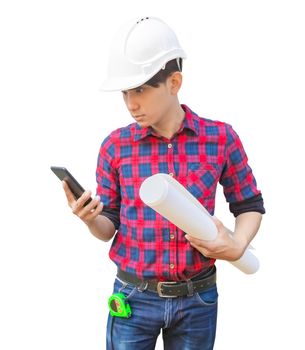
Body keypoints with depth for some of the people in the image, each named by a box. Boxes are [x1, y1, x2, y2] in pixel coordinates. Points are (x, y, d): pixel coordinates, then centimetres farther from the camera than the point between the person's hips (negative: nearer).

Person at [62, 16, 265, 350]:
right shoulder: (115, 145, -5)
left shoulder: (220, 138, -7)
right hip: (134, 298, 0)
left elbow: (250, 205, 5)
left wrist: (237, 246, -12)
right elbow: (109, 226, 3)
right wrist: (89, 219, -18)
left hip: (198, 300, 0)